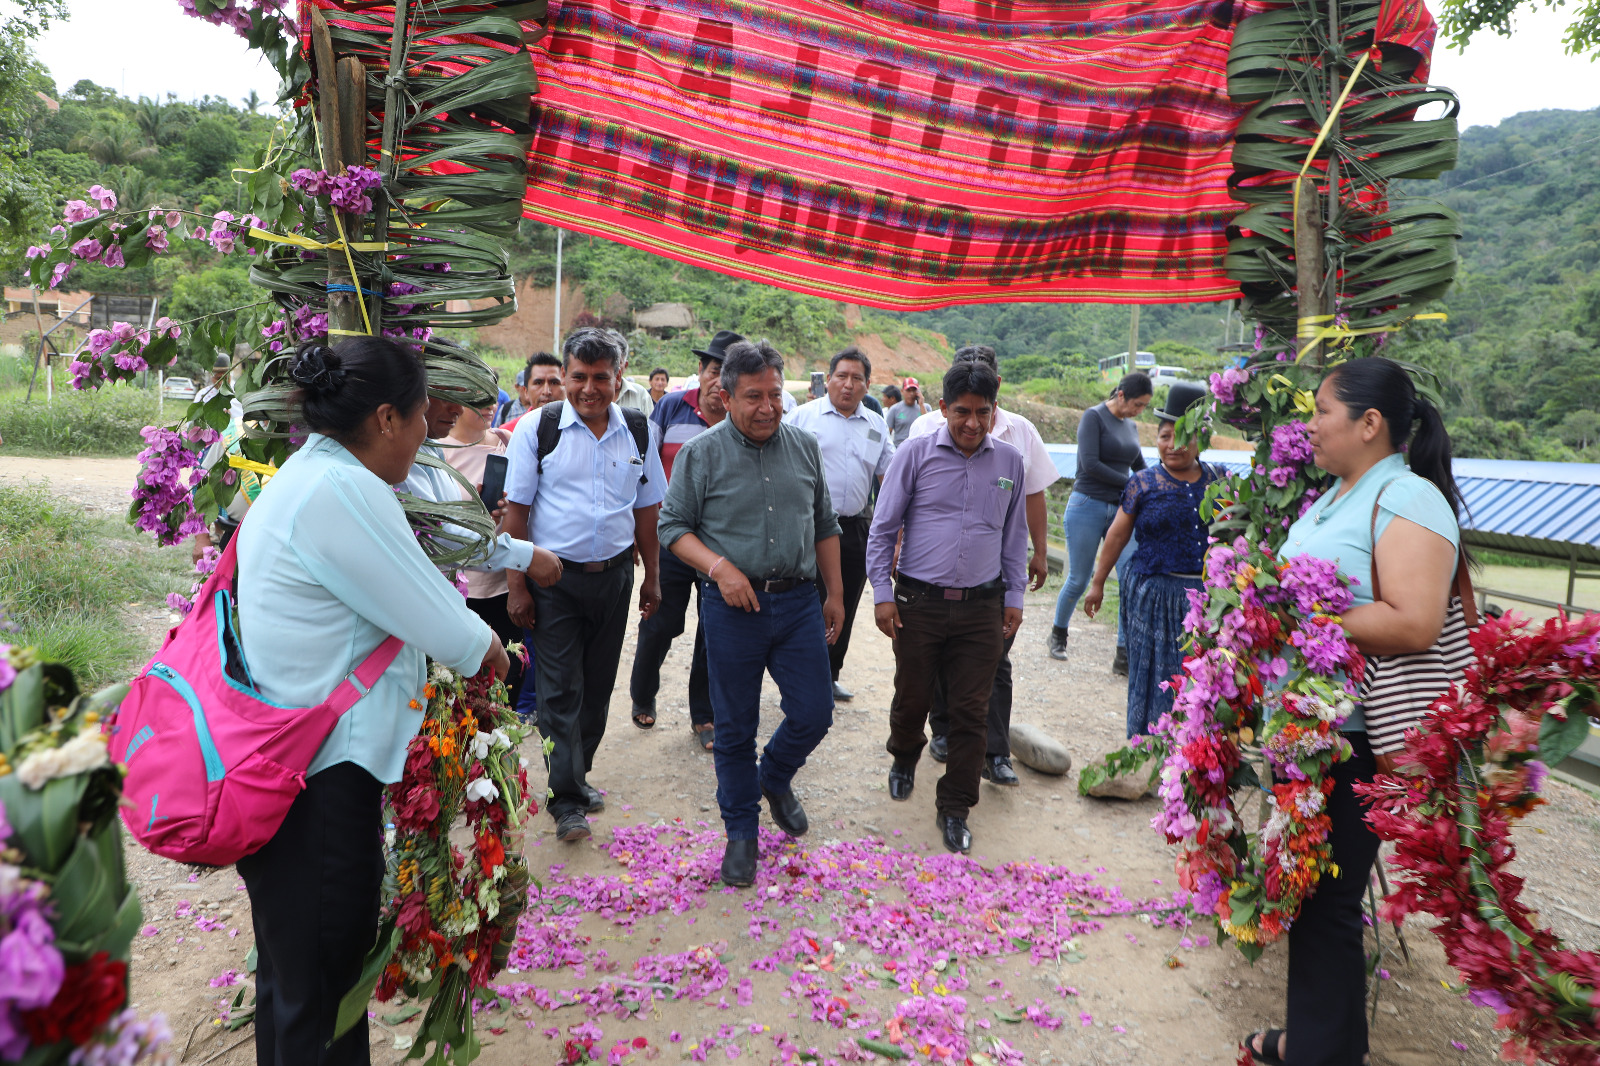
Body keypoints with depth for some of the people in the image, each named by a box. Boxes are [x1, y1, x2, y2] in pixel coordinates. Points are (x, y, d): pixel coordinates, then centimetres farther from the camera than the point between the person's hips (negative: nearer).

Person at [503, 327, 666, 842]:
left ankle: (577, 775, 32)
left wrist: (652, 577, 10)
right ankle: (567, 800, 8)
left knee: (597, 685, 14)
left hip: (614, 576, 4)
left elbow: (647, 509, 10)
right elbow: (516, 510, -5)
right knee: (559, 690, -2)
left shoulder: (637, 432, 4)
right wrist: (516, 585, -9)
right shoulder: (536, 428, -6)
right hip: (554, 578, -3)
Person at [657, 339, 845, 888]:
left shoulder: (805, 446, 7)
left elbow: (824, 526, 14)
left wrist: (834, 592, 12)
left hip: (799, 602, 3)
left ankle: (775, 779, 37)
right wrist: (719, 567, -16)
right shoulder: (701, 453, -4)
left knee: (814, 713, 5)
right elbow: (674, 526, -2)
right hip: (734, 608, -3)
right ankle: (741, 831, 26)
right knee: (735, 728, 7)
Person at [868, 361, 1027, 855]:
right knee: (912, 697, 12)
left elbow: (1015, 535, 15)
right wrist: (882, 593, -4)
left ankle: (954, 809, 20)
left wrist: (1014, 596, 12)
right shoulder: (916, 454, -3)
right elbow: (883, 528, 1)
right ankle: (904, 760, 44)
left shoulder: (1009, 462, 6)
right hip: (918, 604, -1)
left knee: (971, 711, 4)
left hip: (982, 607, 2)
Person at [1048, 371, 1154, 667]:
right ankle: (1058, 634, 29)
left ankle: (1125, 655, -2)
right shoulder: (1094, 417, -6)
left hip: (1121, 510, 5)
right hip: (1088, 506, -5)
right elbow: (1090, 464, -16)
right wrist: (1131, 484, -12)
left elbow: (1140, 467, 26)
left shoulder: (1131, 426, 15)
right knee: (1079, 579, 2)